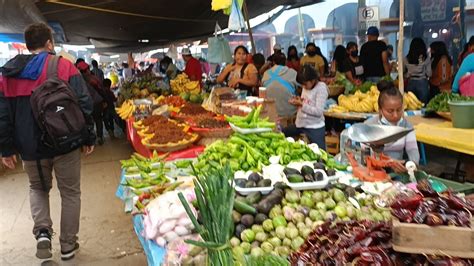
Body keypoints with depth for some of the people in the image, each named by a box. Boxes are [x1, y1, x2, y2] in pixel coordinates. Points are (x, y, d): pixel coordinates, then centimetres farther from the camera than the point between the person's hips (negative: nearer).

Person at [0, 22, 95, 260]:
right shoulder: (63, 66, -6)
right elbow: (84, 104, -11)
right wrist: (89, 137, -3)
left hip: (30, 147, 3)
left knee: (38, 188, 26)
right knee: (70, 193, 12)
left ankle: (42, 231, 5)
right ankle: (68, 246, 19)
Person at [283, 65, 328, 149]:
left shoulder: (321, 88, -14)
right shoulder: (305, 87, 6)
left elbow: (319, 112, -20)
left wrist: (301, 104, -21)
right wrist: (298, 102, -5)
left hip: (315, 128, -7)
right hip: (300, 124, 8)